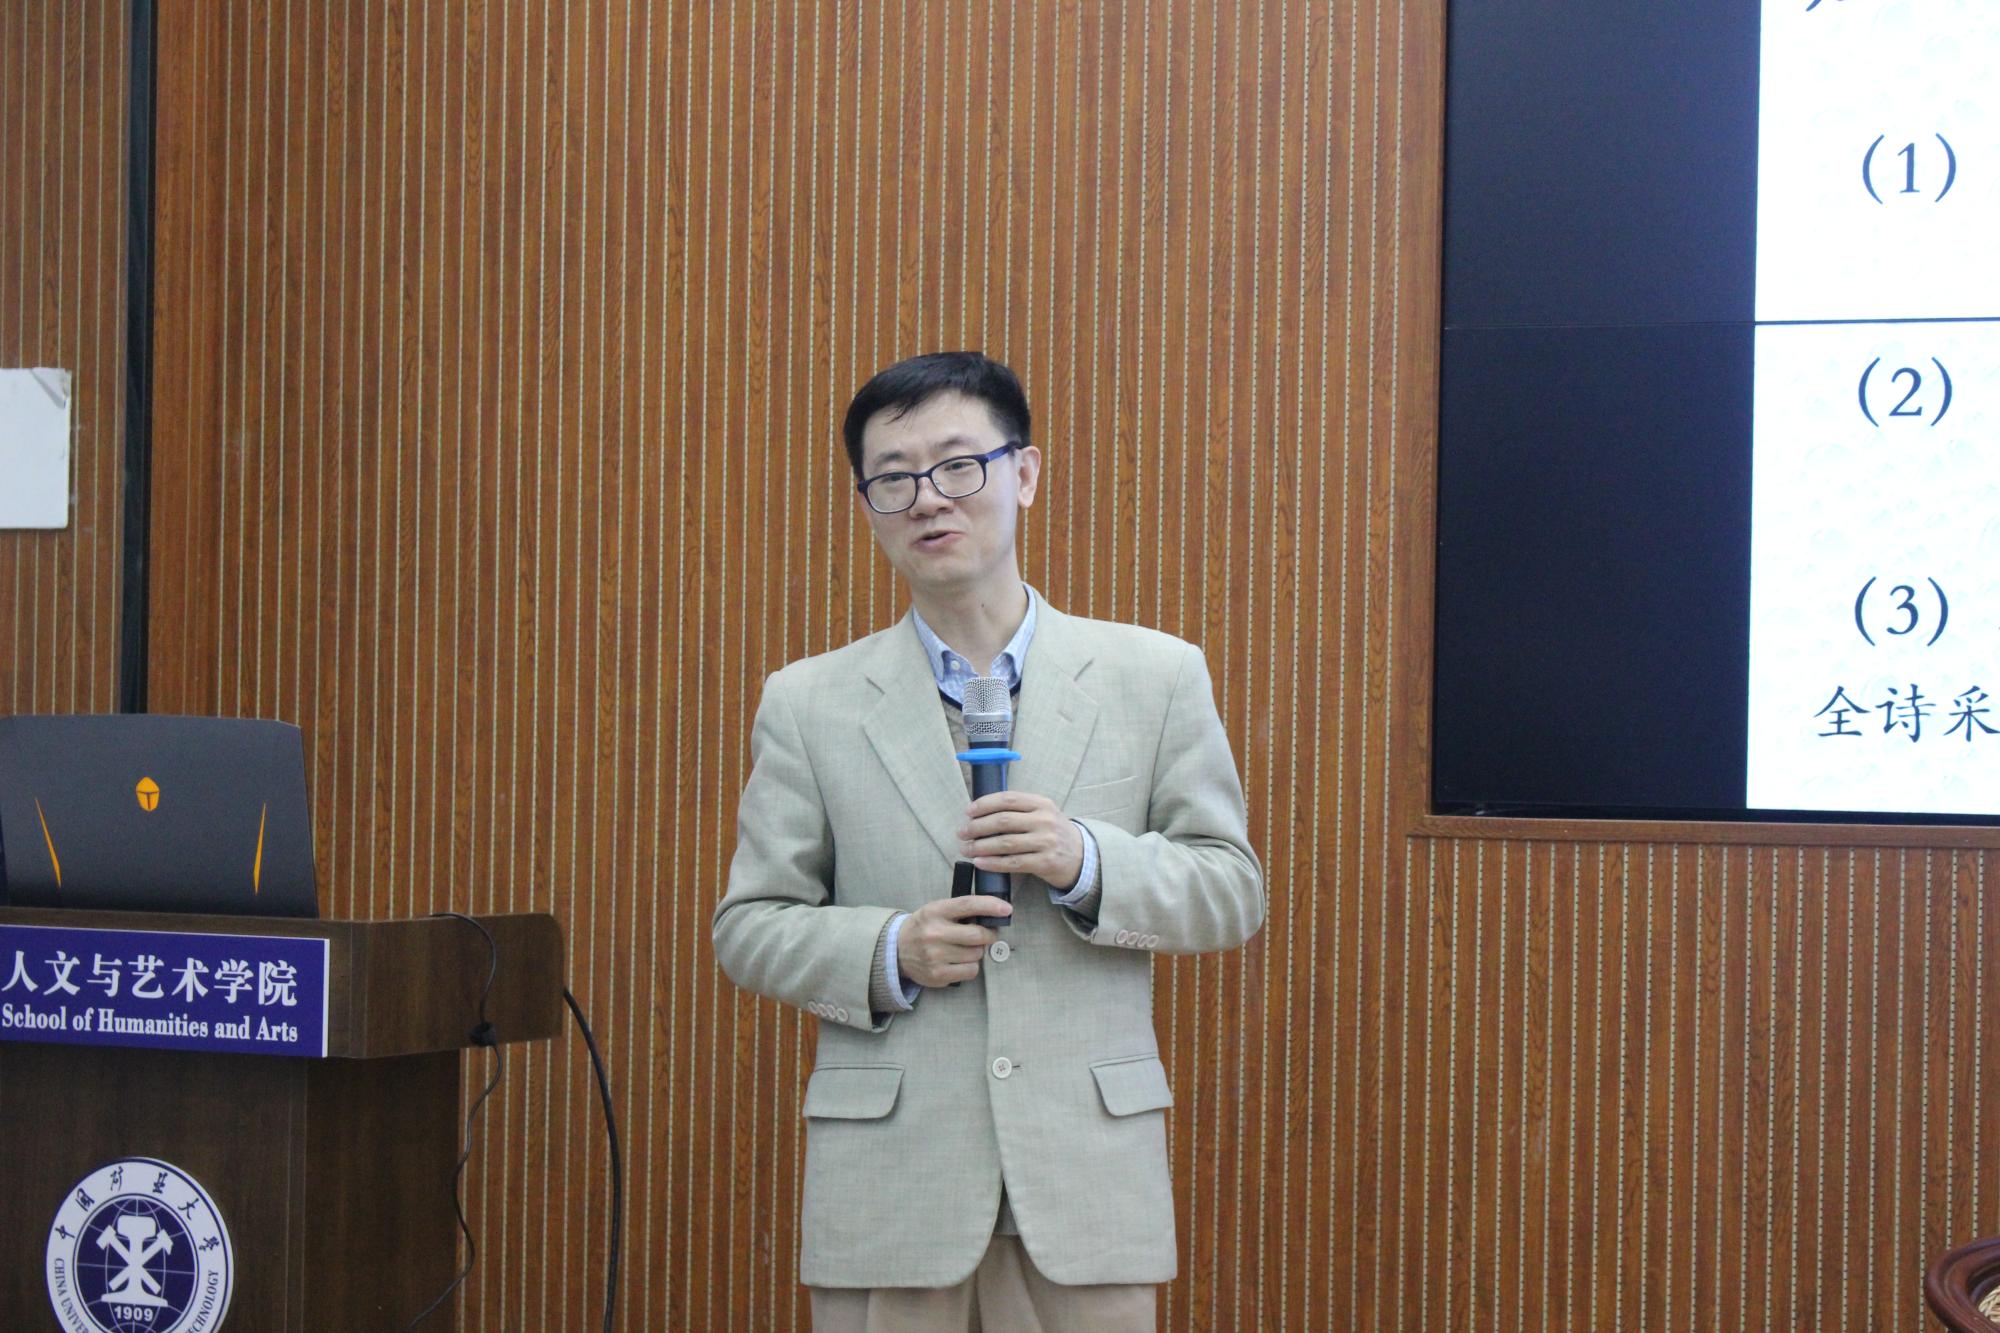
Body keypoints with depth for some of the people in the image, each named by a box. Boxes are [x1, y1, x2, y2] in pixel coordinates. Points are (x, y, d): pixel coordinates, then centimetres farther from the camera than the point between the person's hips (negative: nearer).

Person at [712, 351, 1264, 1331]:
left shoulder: (1156, 678, 7)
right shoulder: (808, 706, 7)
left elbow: (1231, 892, 6)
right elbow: (750, 926, 8)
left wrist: (1086, 861, -12)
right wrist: (886, 953, -11)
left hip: (1086, 1177, 0)